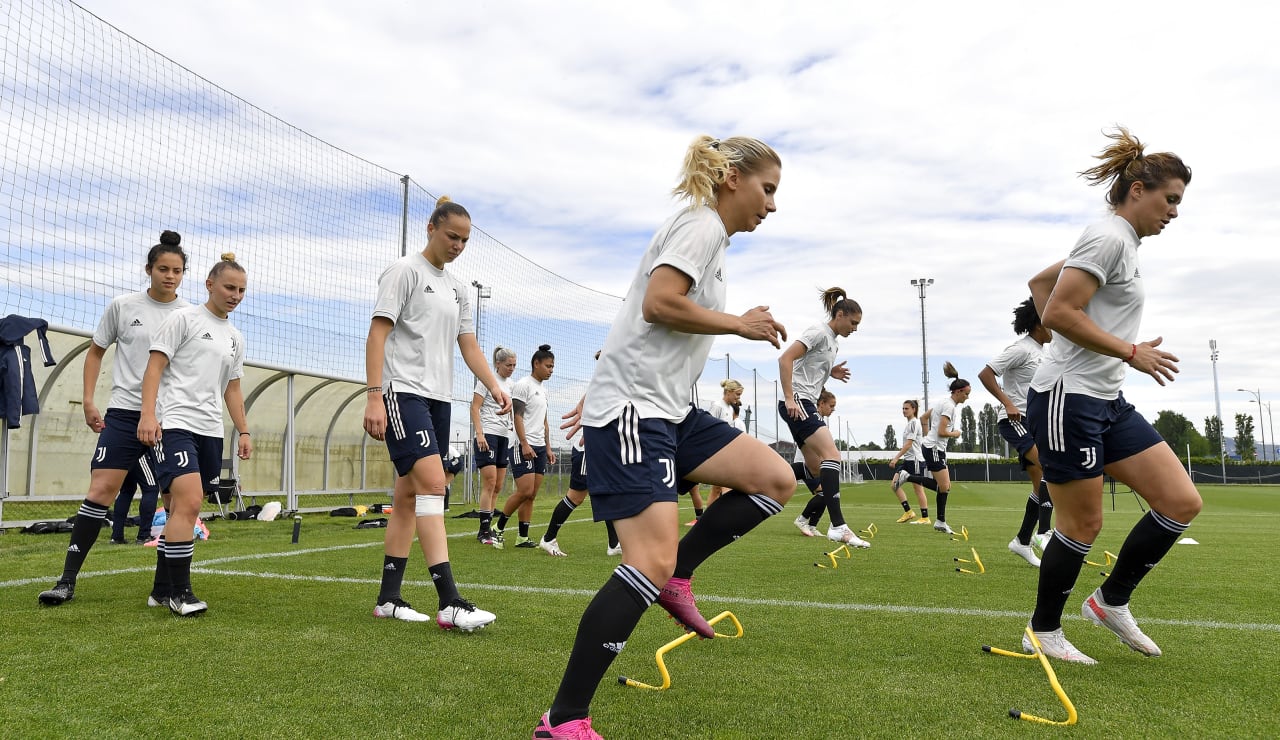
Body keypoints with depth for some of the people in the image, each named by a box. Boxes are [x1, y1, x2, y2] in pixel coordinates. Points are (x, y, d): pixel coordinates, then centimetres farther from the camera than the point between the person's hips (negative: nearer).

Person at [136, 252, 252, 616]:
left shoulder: (235, 337, 19)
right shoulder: (184, 318, 0)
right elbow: (154, 367, -6)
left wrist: (243, 431, 17)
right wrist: (148, 413, -17)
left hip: (210, 431, 7)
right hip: (174, 423, -7)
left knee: (181, 509, 9)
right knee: (189, 503, -18)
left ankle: (161, 589, 19)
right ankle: (179, 592, -9)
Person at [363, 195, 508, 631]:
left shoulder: (457, 289, 19)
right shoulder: (405, 271, -2)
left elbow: (469, 346, 17)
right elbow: (377, 334, -9)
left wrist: (495, 386, 1)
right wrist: (374, 397, -18)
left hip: (438, 398, 8)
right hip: (404, 391, -8)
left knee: (409, 495, 8)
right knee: (433, 482, -19)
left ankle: (388, 598, 14)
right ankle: (450, 603, -22)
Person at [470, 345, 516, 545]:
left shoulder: (510, 383, 15)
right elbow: (475, 408, -8)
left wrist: (512, 426, 10)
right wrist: (479, 433, -18)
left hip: (504, 437, 7)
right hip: (488, 435, -7)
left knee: (498, 487, 7)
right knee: (490, 483, -11)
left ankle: (488, 529, 13)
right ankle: (484, 530, -6)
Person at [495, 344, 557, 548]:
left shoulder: (543, 390, 20)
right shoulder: (523, 385, -5)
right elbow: (518, 416, -12)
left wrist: (548, 448, 18)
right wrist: (524, 443, -21)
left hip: (540, 447, 8)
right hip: (524, 447, -8)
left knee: (532, 495, 4)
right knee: (525, 491, -13)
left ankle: (523, 537, 6)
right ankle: (498, 528, 2)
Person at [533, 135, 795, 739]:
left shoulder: (706, 233, 23)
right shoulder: (702, 224, -6)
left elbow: (640, 322, 24)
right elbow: (657, 304, -22)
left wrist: (600, 394, 26)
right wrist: (741, 324, -10)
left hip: (668, 409, 10)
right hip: (632, 410, -10)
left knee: (776, 479, -1)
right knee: (652, 560, -17)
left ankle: (674, 574, 9)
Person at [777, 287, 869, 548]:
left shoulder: (832, 341, 20)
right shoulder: (819, 332, -9)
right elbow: (785, 359, -18)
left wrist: (831, 373, 10)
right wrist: (789, 397, -23)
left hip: (807, 405, 10)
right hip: (797, 403, -10)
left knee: (815, 469, 11)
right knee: (832, 456, -21)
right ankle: (838, 526, -26)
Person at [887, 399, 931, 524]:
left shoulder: (914, 423, -12)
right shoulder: (908, 424, 16)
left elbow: (908, 444, -19)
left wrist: (896, 458, -21)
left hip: (915, 460, -9)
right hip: (907, 460, 9)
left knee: (918, 489, -3)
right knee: (894, 484, 2)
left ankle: (925, 518, 6)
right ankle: (908, 512, 7)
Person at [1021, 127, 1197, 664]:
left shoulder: (1123, 243, 17)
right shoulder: (1109, 237, -11)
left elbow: (1040, 281, 26)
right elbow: (1059, 312, -21)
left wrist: (1065, 340, 19)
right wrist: (1131, 352, -16)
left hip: (1107, 401, 10)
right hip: (1067, 398, -10)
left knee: (1182, 504, 5)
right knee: (1083, 525, -1)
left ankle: (1111, 601, 20)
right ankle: (1043, 631, 17)